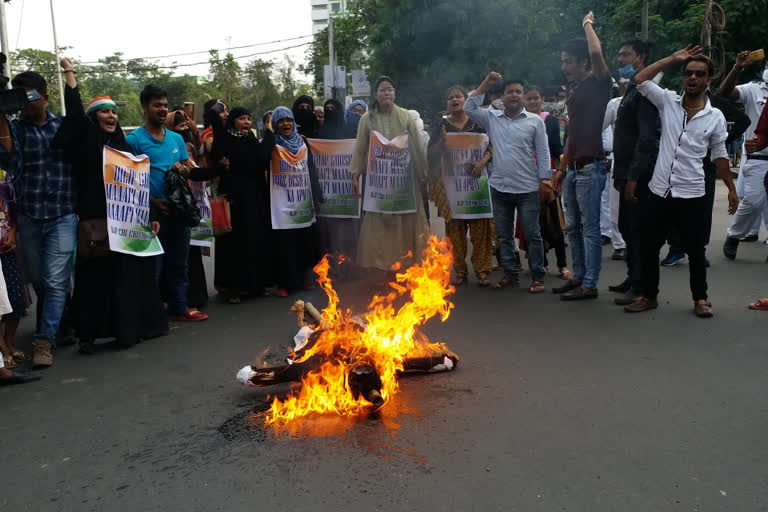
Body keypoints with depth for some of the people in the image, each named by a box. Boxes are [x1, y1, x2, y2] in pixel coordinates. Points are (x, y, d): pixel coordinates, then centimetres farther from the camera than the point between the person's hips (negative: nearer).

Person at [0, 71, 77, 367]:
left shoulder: (63, 126, 5)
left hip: (63, 217, -2)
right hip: (28, 218, 2)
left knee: (55, 281, -8)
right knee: (38, 281, 14)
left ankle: (44, 340, -2)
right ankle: (60, 323, 35)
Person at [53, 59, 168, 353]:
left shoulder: (122, 145, 15)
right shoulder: (87, 140, 1)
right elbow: (75, 112, -16)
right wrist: (70, 73, -10)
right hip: (96, 221, -5)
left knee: (127, 274, 8)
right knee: (96, 276, -1)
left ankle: (127, 328, 20)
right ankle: (88, 334, 9)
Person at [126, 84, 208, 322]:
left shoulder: (176, 138, 14)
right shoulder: (134, 139, -3)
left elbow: (191, 167, 18)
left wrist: (183, 169, -6)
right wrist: (153, 201, -17)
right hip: (152, 212, -5)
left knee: (179, 263, 13)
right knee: (152, 266, -2)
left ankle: (179, 307, 25)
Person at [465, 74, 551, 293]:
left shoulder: (535, 120, 1)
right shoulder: (492, 118, 7)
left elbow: (543, 152, 0)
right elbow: (469, 108, -1)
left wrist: (543, 179, -5)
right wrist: (485, 84, -4)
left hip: (527, 188, -3)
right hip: (499, 187, 3)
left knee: (532, 234, 1)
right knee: (504, 234, 10)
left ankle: (537, 276, 10)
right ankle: (511, 274, 22)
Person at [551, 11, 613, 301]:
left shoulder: (598, 84, -6)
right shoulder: (574, 91, 18)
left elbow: (596, 53, -28)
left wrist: (588, 24, -8)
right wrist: (561, 169, 19)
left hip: (590, 168, -9)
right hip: (572, 169, 9)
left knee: (590, 228, -4)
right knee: (572, 226, 13)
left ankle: (590, 285, 3)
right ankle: (578, 276, 24)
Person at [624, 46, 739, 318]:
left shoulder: (715, 117, 2)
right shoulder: (668, 101, 3)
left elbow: (719, 155, 9)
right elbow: (640, 80, -5)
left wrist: (731, 189, 8)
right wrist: (673, 59, -4)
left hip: (692, 196, -1)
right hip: (659, 192, 1)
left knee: (695, 251, 8)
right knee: (649, 247, 8)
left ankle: (700, 298, 24)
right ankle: (649, 295, 23)